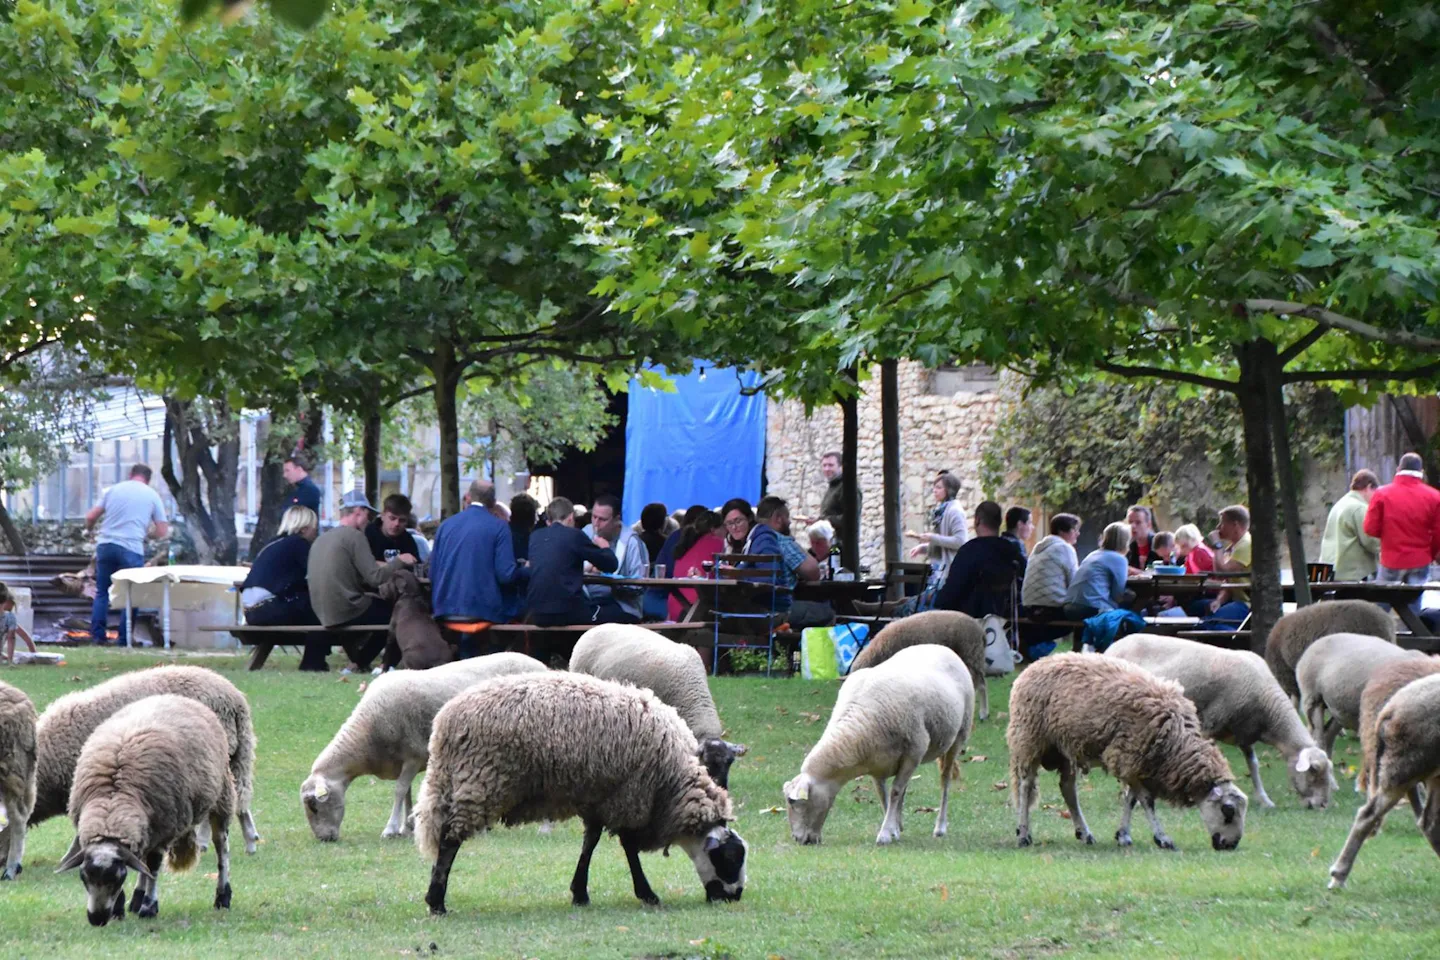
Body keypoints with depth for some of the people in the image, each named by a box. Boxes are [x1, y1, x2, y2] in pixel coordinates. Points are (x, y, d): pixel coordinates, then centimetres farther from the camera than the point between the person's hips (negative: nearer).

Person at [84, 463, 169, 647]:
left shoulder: (113, 490, 12)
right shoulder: (152, 496, 7)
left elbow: (90, 517, 10)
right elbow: (162, 532, 5)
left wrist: (89, 530, 32)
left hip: (105, 545, 3)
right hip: (131, 548, -3)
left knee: (102, 592, 14)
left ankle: (97, 634, 9)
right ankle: (124, 639, 3)